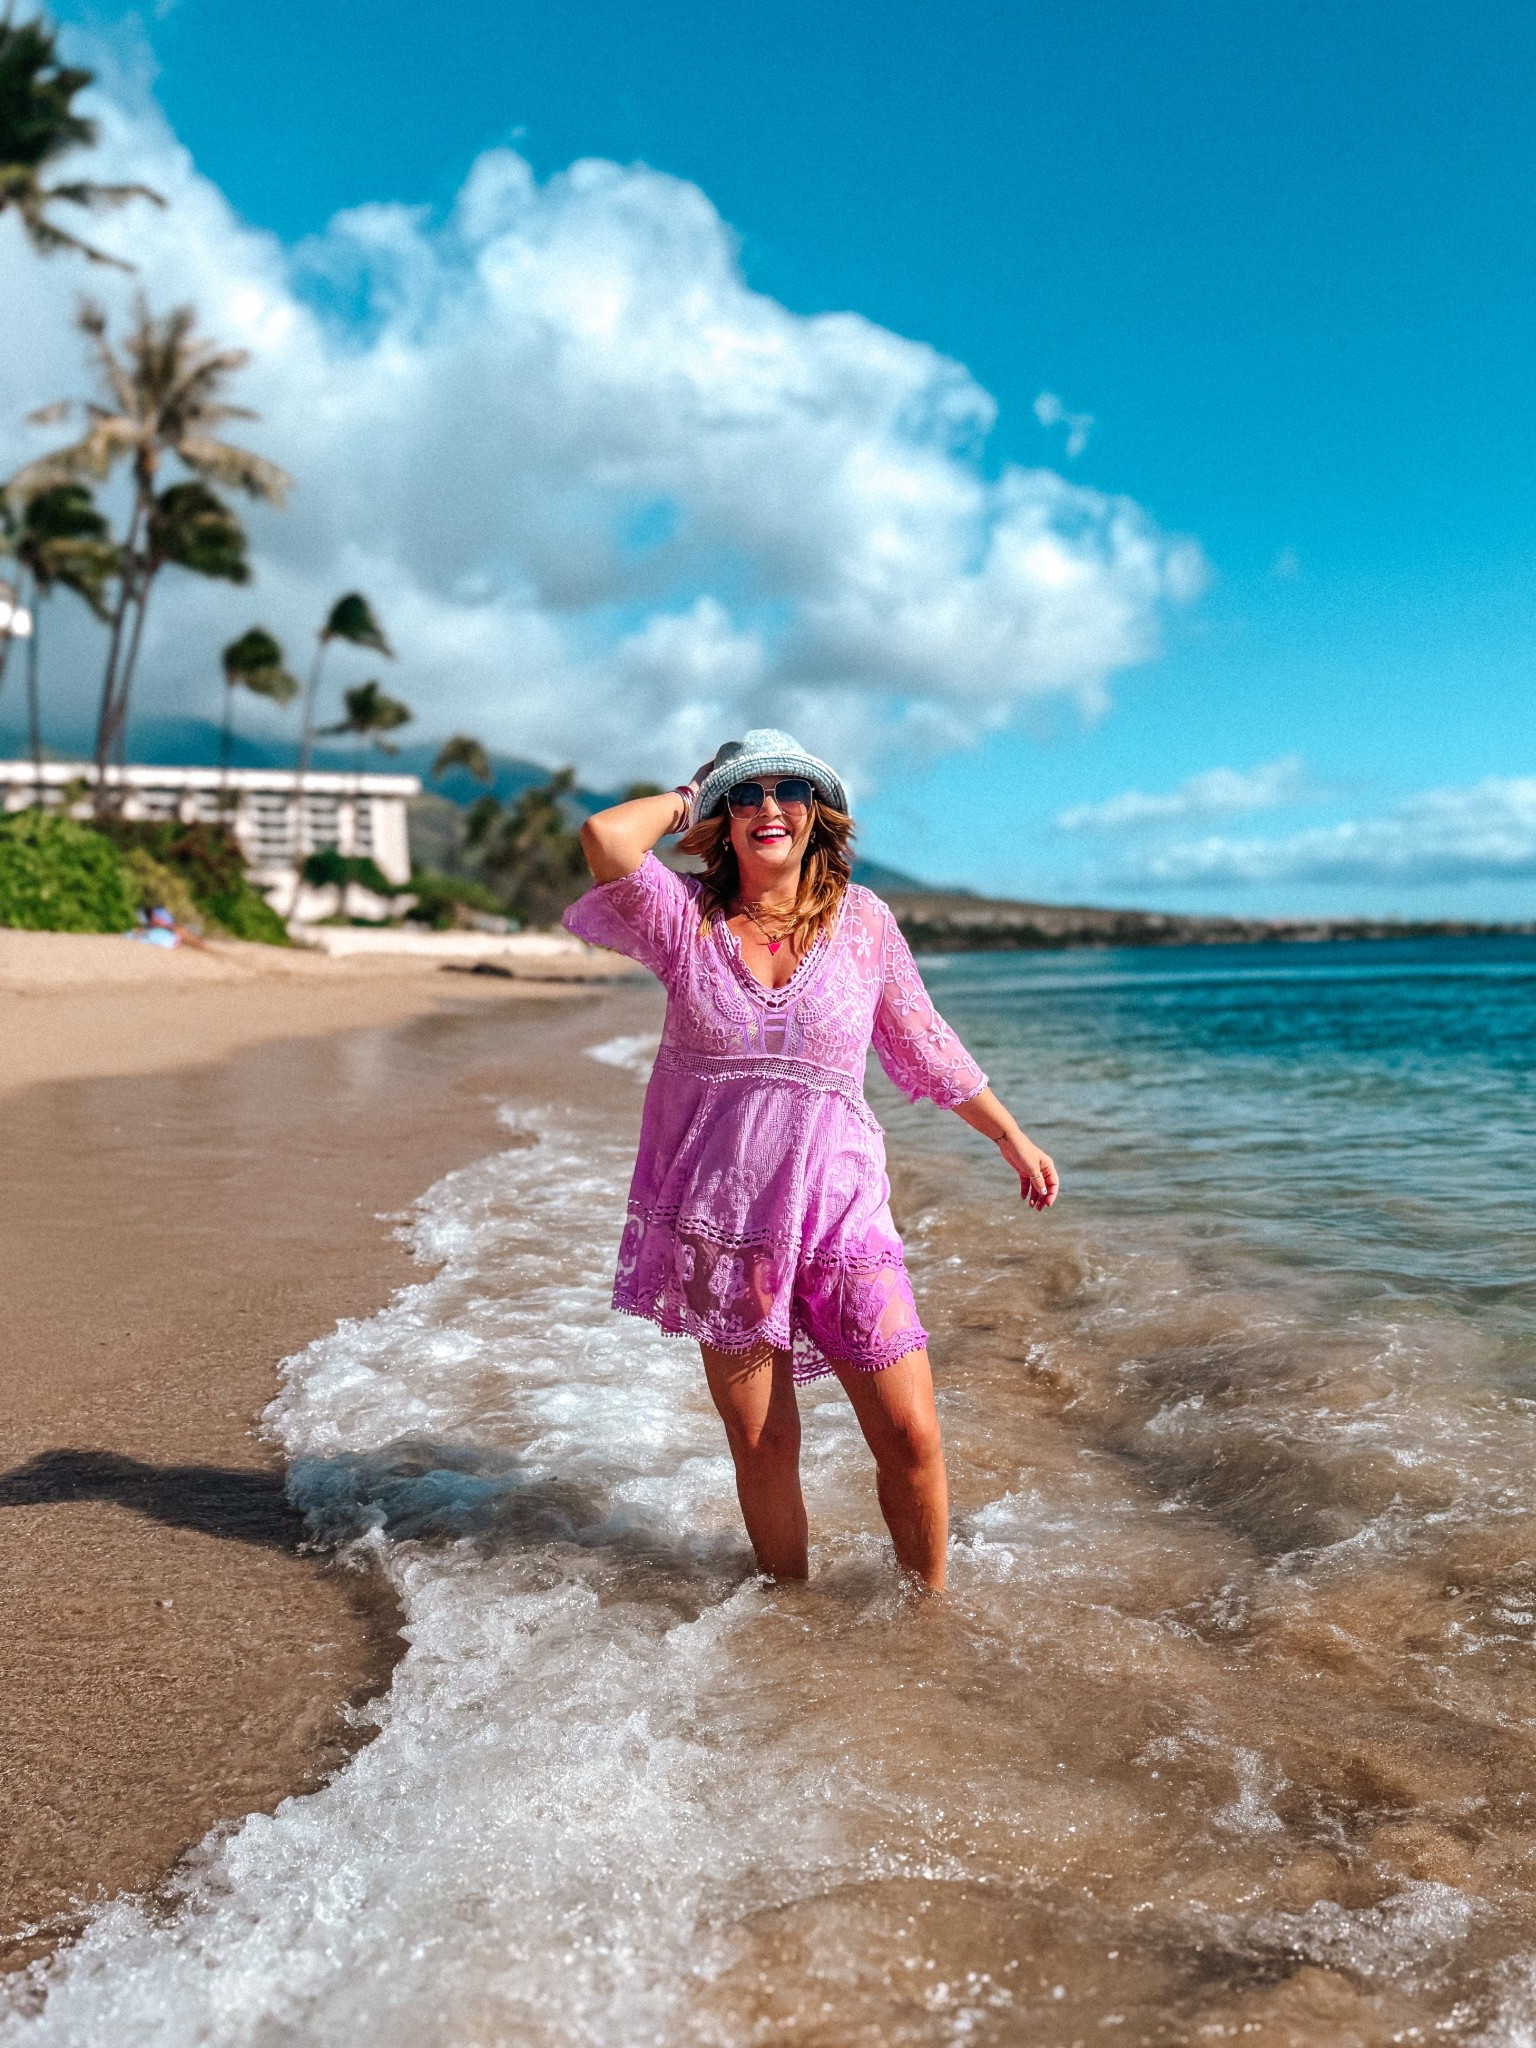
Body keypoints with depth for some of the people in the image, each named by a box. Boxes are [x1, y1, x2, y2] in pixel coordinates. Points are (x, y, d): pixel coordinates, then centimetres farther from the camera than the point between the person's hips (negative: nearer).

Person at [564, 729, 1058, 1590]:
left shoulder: (861, 919, 2)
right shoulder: (687, 918, 0)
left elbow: (924, 1042, 13)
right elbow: (606, 837, -19)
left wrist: (1012, 1137, 19)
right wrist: (685, 797, 0)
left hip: (839, 1211, 0)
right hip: (722, 1220, 0)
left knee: (911, 1436, -2)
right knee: (760, 1447, 9)